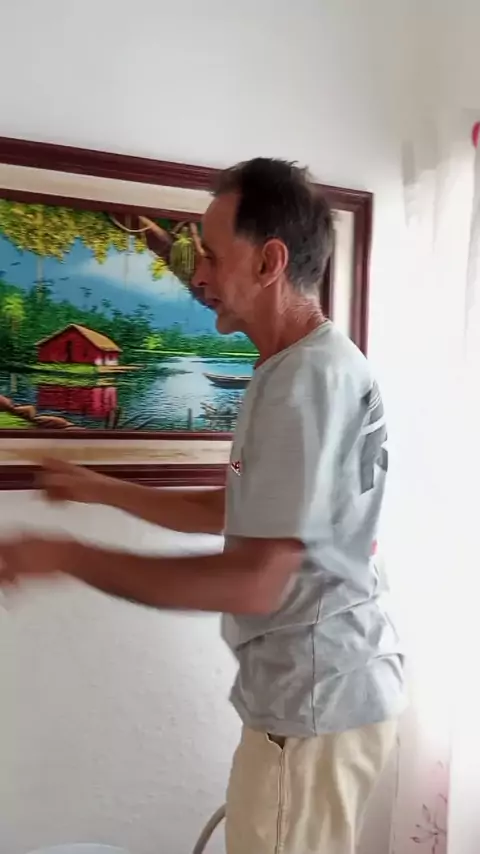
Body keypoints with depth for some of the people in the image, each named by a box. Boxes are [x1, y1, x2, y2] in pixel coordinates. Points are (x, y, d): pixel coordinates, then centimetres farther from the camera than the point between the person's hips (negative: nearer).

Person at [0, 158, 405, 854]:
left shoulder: (310, 379, -24)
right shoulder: (298, 370, 9)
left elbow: (253, 583, -27)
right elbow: (240, 513, 14)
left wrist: (66, 556, -20)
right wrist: (104, 490, 12)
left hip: (315, 695, -9)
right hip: (316, 683, 9)